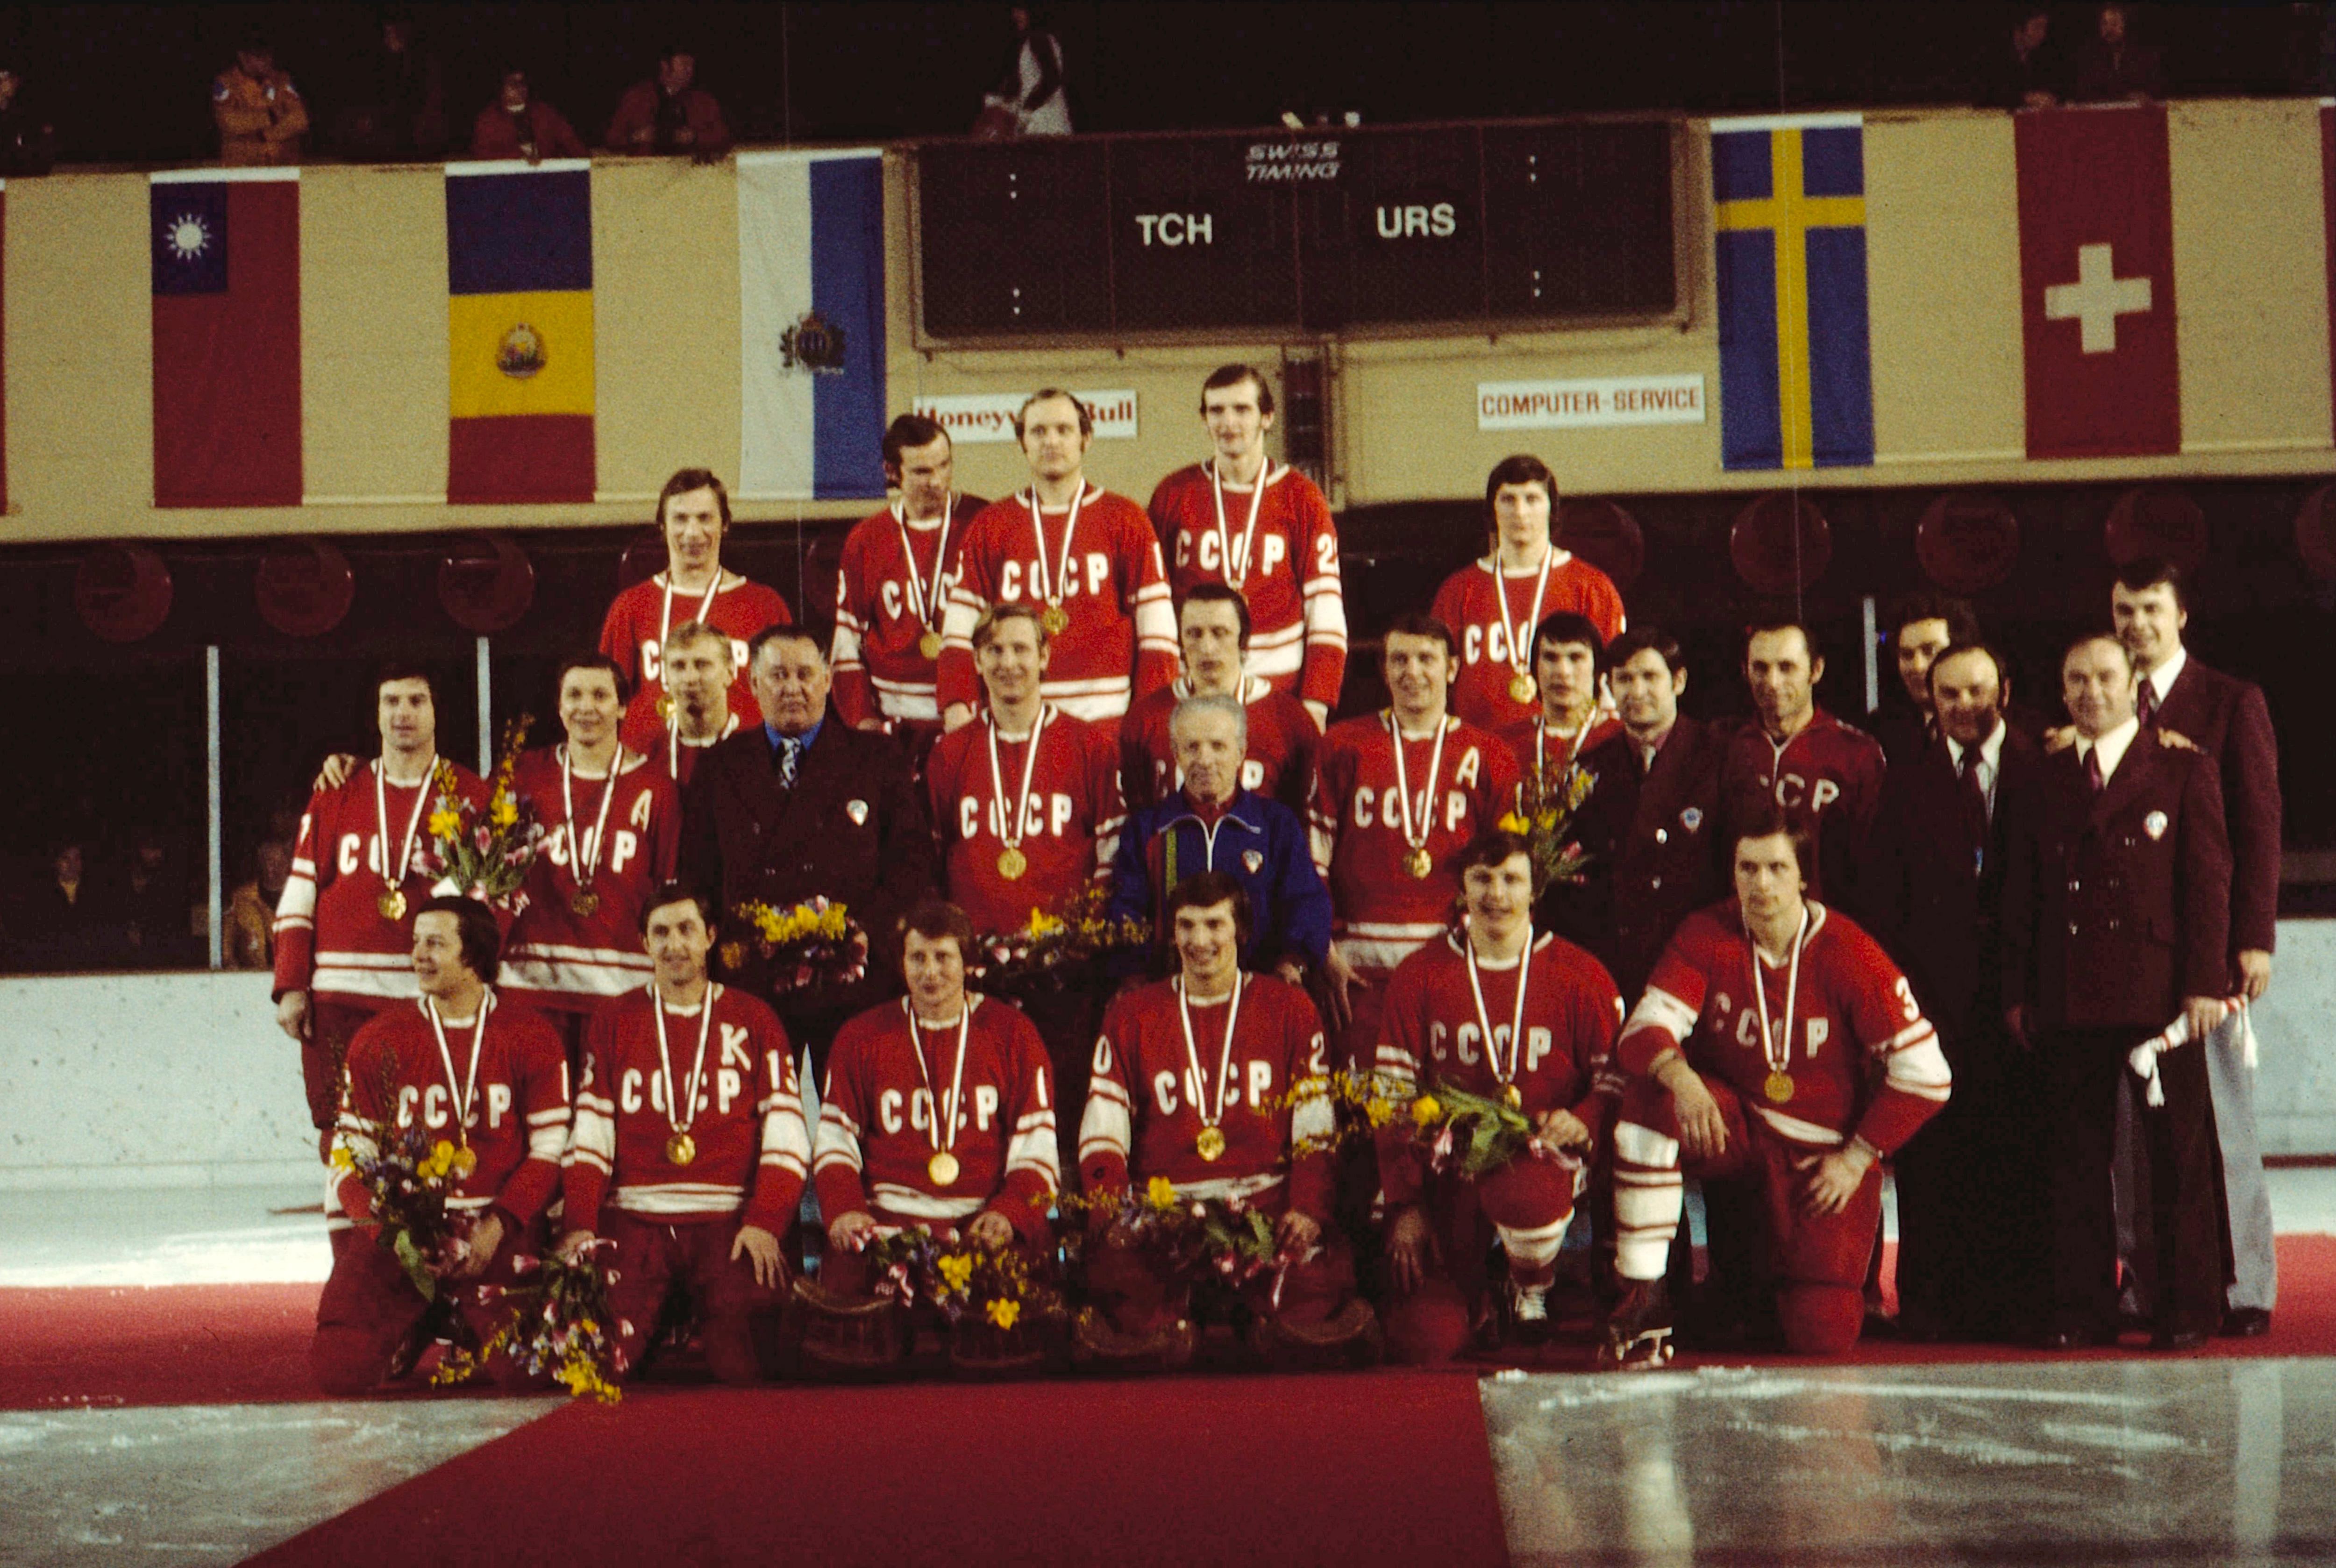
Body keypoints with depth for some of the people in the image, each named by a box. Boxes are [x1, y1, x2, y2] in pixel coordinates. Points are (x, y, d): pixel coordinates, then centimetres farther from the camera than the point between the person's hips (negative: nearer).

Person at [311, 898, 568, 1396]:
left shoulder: (531, 1039, 3)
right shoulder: (376, 1041, 5)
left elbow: (549, 1149, 1)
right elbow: (352, 1154, 5)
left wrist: (497, 1226, -13)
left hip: (499, 1228, -1)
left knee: (522, 1367, -23)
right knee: (339, 1369, -19)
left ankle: (471, 1328, 15)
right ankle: (421, 1328, 15)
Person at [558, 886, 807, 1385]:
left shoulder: (754, 1021, 11)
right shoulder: (614, 1022, 15)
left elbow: (787, 1132, 4)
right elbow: (591, 1131, 7)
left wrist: (765, 1224, -11)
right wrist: (579, 1226, -7)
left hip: (730, 1222, -1)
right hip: (634, 1219, 1)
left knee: (742, 1365, -21)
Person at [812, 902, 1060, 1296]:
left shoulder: (1011, 1033, 10)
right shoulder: (861, 1037, 14)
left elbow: (1036, 1145, 5)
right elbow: (835, 1138, 10)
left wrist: (1008, 1214, -13)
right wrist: (844, 1209, -10)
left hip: (984, 1220, -1)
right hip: (890, 1217, 1)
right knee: (846, 1271, -30)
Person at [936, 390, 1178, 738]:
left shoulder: (1125, 520, 9)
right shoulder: (991, 525, 13)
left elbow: (1157, 628, 5)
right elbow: (961, 624, 9)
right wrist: (956, 705, -4)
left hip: (1105, 722, -1)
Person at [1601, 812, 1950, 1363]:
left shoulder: (1850, 956, -16)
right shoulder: (1707, 937, -10)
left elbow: (1926, 1075, -12)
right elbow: (1643, 1029, -17)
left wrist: (1855, 1159, -11)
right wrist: (1681, 1078, -39)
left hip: (1825, 1154, -1)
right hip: (1733, 1125, 2)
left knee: (1821, 1335, -12)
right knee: (1650, 1097, -31)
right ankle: (1641, 1300, -24)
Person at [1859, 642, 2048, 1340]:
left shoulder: (2041, 771, 6)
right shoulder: (1906, 781, 11)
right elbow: (1880, 894, 8)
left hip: (2017, 988, -1)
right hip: (1933, 991, 1)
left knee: (2019, 1149, -2)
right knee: (1931, 1151, -2)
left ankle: (2018, 1301, 5)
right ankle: (1931, 1300, 5)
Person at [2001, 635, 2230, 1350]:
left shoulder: (2184, 770, 5)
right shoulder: (2044, 780, 13)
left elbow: (2209, 881, -1)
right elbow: (2021, 894, 12)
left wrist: (2205, 982, -9)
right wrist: (2017, 992, 6)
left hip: (2160, 991, -3)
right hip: (2068, 1003, 3)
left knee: (2178, 1156, 0)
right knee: (2076, 1161, 4)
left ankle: (2187, 1309, 7)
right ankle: (2083, 1310, 10)